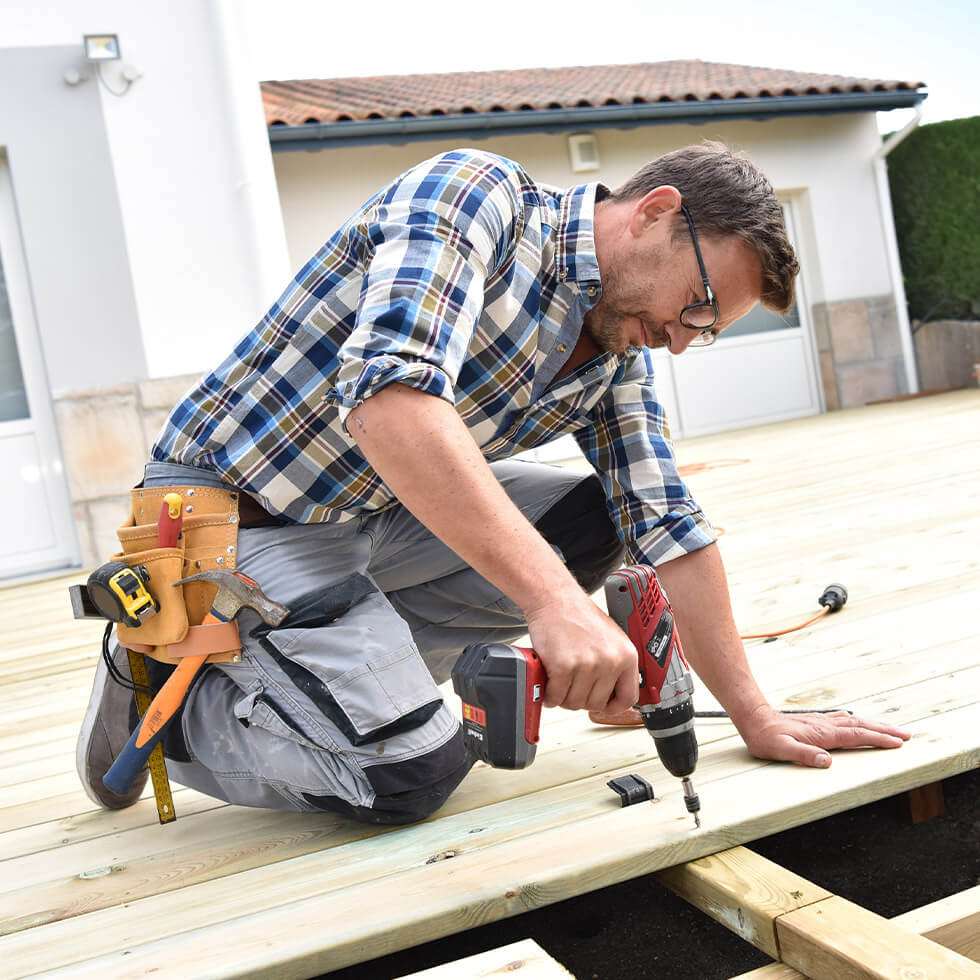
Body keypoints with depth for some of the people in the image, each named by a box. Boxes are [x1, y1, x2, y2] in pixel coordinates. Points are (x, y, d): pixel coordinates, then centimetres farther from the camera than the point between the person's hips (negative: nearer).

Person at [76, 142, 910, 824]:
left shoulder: (621, 353, 4)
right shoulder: (477, 191, -19)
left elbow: (667, 525, 5)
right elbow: (389, 392, -36)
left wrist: (756, 716, 0)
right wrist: (554, 598, -42)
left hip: (366, 517, 8)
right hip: (226, 512, -8)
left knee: (588, 527, -3)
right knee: (416, 771, -16)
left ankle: (355, 661, 3)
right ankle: (165, 693, 5)